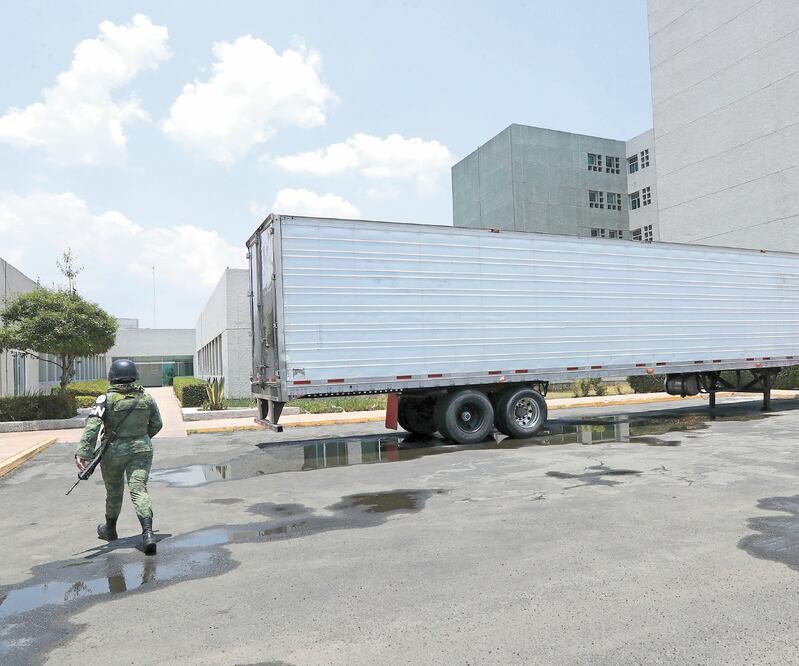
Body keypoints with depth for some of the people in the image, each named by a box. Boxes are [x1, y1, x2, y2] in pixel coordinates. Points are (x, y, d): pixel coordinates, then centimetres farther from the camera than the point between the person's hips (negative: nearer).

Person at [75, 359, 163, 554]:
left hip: (114, 451, -1)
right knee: (139, 489, -6)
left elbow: (92, 427, -19)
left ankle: (110, 529, 41)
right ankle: (148, 533, -24)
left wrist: (82, 452, -22)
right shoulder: (146, 398, 0)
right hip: (142, 449, 1)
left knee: (114, 490, 19)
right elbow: (157, 424, 8)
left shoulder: (106, 399, -9)